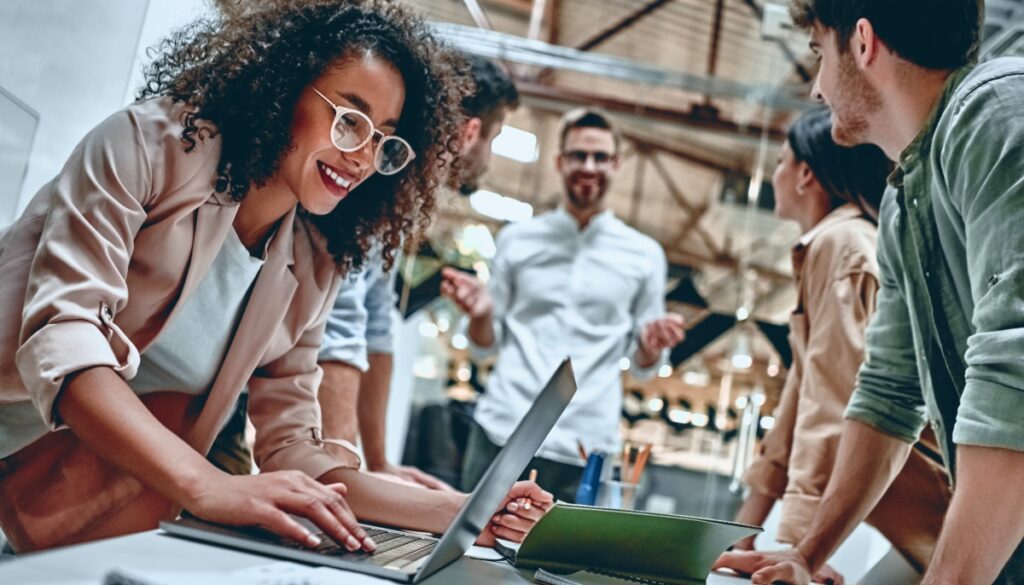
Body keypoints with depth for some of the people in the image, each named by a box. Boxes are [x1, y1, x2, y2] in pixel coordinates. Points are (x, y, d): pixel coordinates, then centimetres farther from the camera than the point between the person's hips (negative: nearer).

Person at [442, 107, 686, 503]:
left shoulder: (644, 255, 8)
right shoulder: (517, 240, 9)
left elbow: (642, 366, 11)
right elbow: (485, 346, 12)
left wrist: (652, 346, -11)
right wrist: (480, 314, -9)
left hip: (582, 448, 0)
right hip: (500, 433, 1)